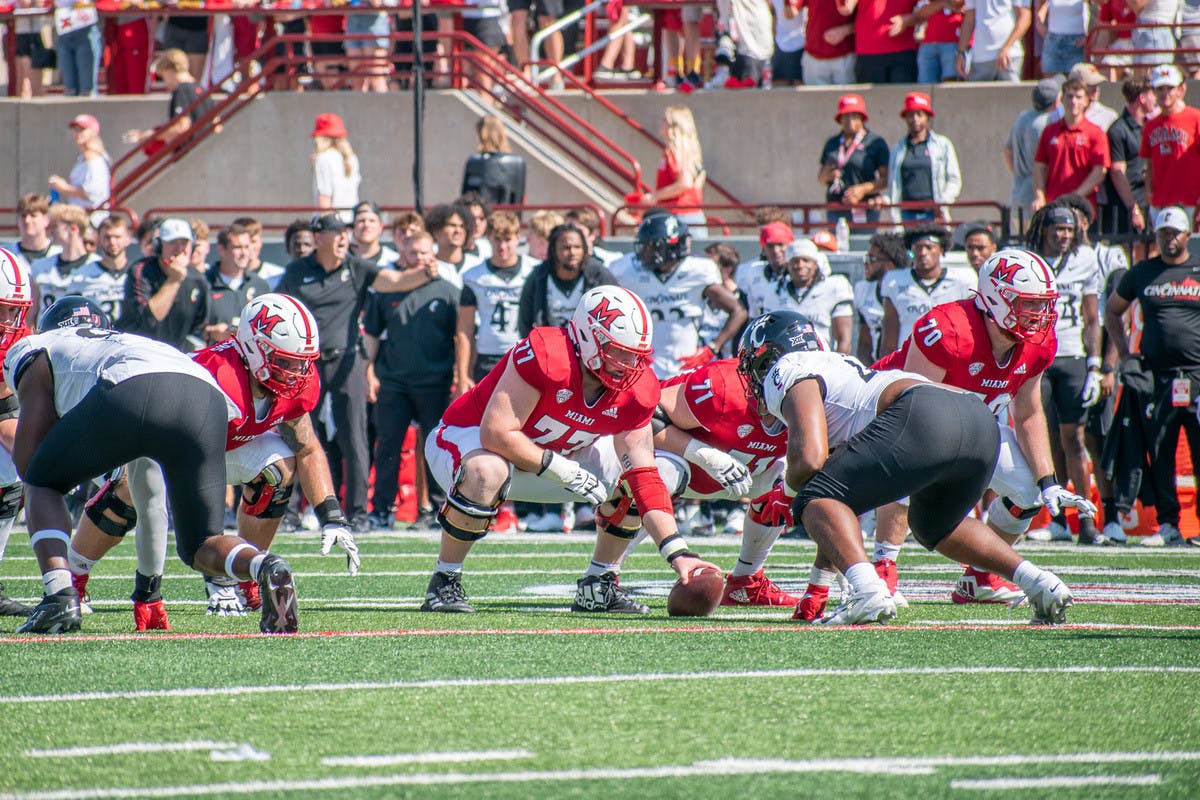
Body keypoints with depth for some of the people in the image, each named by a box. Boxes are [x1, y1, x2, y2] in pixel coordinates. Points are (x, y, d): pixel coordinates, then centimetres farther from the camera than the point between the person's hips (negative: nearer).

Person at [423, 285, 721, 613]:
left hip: (552, 455, 7)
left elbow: (645, 481, -14)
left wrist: (678, 552, -25)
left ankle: (598, 586, 10)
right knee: (488, 472, -41)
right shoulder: (545, 355, -33)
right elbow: (497, 433, -33)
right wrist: (566, 472, -30)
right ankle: (444, 583, -24)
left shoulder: (635, 390, -13)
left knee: (632, 478, -3)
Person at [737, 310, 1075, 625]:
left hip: (923, 418, -9)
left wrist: (787, 493, 19)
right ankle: (1041, 584, 19)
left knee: (816, 503, -3)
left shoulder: (788, 373, 12)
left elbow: (809, 460, -6)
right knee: (935, 526, 34)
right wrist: (817, 591, 44)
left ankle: (867, 589, -28)